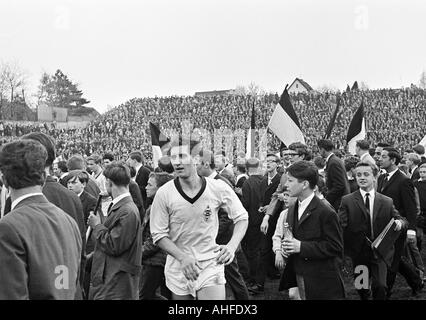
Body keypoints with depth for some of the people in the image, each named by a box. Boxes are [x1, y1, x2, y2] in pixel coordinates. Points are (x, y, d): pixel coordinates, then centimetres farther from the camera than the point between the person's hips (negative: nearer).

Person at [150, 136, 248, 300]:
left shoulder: (218, 188, -10)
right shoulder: (164, 194, -11)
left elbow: (241, 217, 2)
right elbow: (158, 234, -5)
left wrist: (232, 246, -15)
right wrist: (183, 257, -20)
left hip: (211, 264, -1)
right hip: (178, 267, 1)